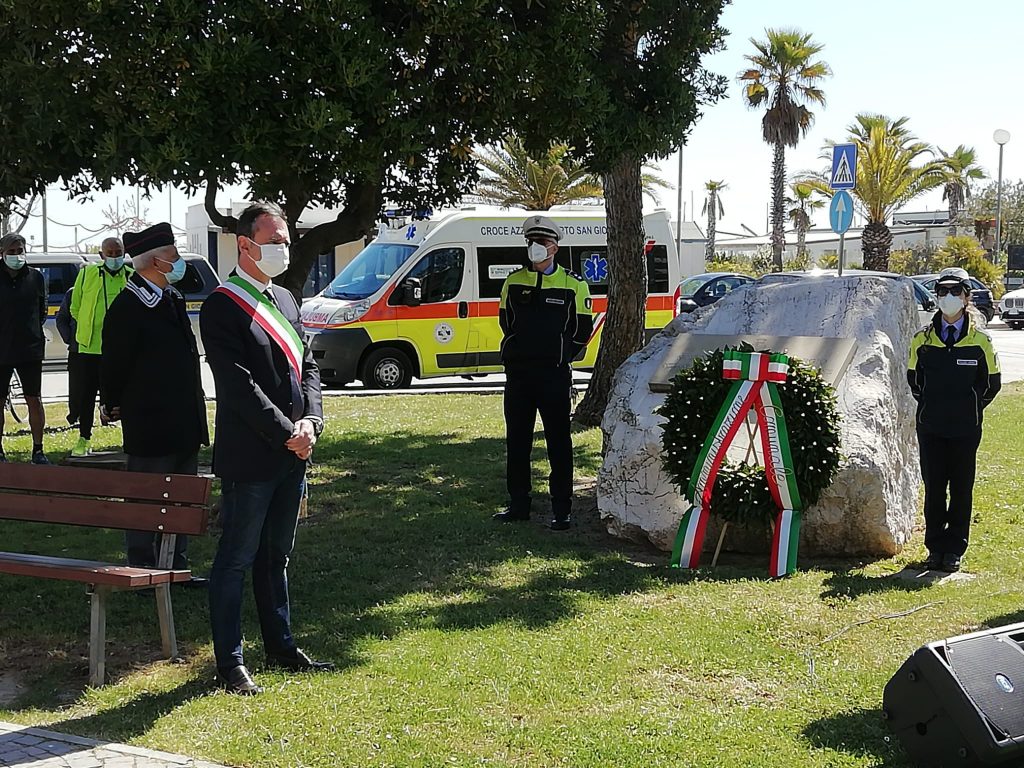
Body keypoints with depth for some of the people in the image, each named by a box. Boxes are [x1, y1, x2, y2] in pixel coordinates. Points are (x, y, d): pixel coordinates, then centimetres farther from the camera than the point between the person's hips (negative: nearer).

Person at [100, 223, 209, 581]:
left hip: (183, 424, 9)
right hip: (150, 425, -9)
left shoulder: (172, 299, 13)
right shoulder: (128, 306, -16)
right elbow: (114, 364, -12)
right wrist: (113, 406, -2)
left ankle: (176, 569, 25)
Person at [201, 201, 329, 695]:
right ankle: (230, 663, 8)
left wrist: (311, 422, -3)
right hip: (249, 459, -8)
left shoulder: (285, 300, 14)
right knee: (236, 560, 1)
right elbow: (238, 385, -18)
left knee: (276, 557, 17)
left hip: (292, 456, 8)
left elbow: (307, 367, 14)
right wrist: (287, 434, -16)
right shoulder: (222, 307, -12)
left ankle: (281, 648, 28)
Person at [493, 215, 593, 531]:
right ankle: (518, 505, 18)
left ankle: (561, 510, 3)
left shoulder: (573, 285, 2)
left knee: (558, 442, -1)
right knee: (516, 441, 8)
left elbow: (582, 331, 3)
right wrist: (521, 351, 8)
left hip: (555, 374, -4)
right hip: (518, 373, 4)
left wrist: (559, 356, 1)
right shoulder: (514, 282, 11)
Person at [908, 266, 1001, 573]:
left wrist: (969, 409, 6)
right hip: (930, 429, 1)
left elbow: (992, 384, 7)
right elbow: (914, 379, 14)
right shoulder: (923, 339, 3)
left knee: (961, 490, 3)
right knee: (933, 489, 5)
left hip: (966, 430, -1)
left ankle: (955, 550, 11)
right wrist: (932, 408, 10)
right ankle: (935, 548, 15)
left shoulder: (981, 340, -2)